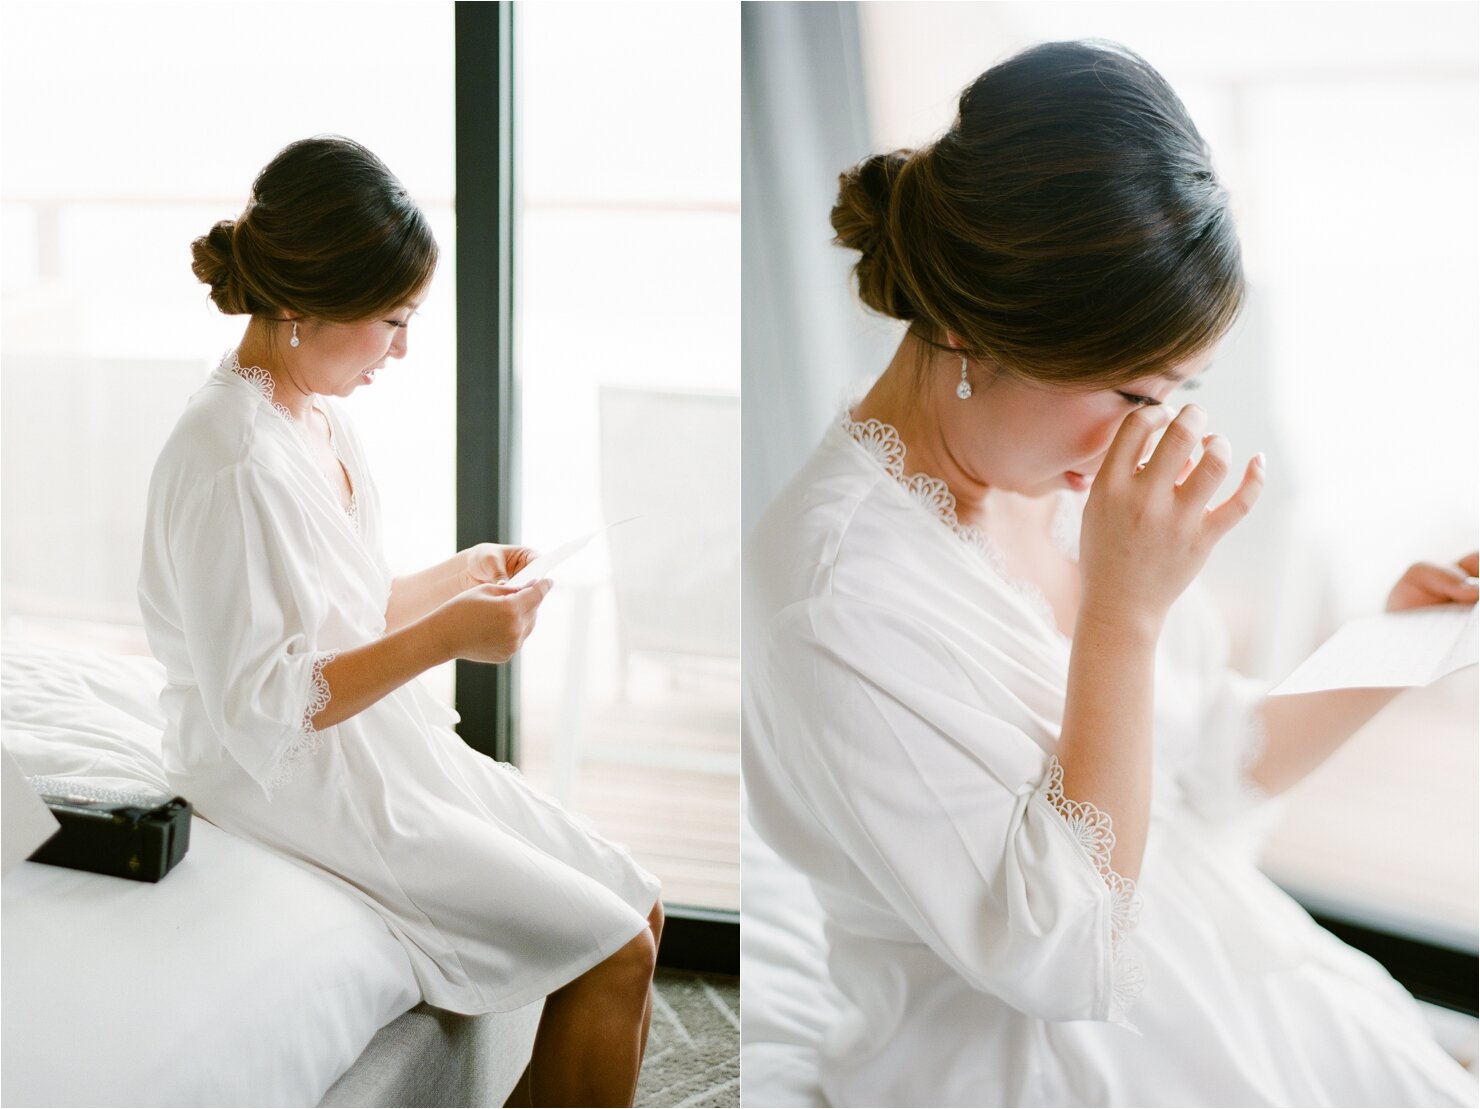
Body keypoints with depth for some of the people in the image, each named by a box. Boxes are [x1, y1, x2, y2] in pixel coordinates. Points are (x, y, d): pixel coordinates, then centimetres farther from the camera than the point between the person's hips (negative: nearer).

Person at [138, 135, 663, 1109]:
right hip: (298, 785, -9)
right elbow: (259, 710, -25)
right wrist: (442, 638, -26)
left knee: (638, 907, 6)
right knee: (613, 953, -10)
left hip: (387, 745, 9)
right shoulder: (231, 463, -24)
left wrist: (456, 578, 3)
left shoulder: (319, 412, 5)